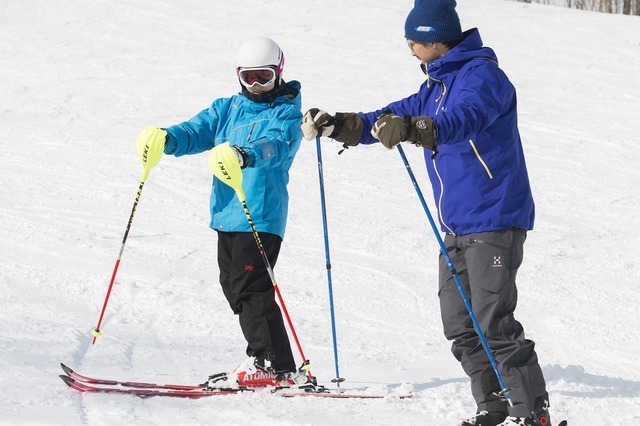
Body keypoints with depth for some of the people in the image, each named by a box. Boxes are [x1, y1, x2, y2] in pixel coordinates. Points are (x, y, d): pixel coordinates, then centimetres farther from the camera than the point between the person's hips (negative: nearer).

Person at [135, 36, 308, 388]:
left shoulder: (286, 113, -3)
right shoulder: (227, 109, 17)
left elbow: (275, 146, -23)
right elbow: (197, 131, 5)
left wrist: (244, 155, -44)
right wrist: (165, 139, -18)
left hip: (262, 215, -7)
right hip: (226, 214, 7)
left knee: (250, 286, -14)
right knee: (233, 285, 10)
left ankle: (276, 365, -12)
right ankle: (263, 358, 21)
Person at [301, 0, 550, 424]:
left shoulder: (482, 75, -13)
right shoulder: (439, 83, 17)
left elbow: (463, 119, -33)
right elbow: (395, 116, 22)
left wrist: (412, 129, -49)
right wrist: (339, 125, 9)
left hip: (495, 220, -10)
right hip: (457, 225, 10)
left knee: (492, 322, -13)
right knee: (459, 324, 6)